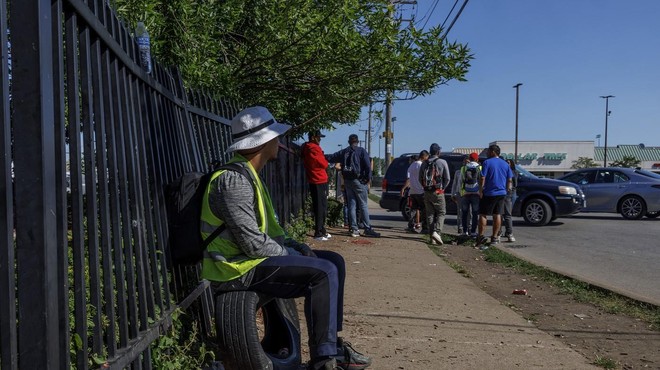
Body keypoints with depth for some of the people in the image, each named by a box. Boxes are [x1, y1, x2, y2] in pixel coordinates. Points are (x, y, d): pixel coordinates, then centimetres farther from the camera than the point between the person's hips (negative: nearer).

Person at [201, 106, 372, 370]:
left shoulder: (247, 174, 12)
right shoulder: (233, 180, -21)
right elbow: (254, 243, -25)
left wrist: (293, 245, 2)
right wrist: (290, 254, -10)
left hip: (250, 257, 10)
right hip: (238, 268, -10)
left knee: (334, 262, 7)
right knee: (323, 273, -21)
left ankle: (332, 344, 13)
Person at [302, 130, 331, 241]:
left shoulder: (306, 148, 15)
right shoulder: (314, 148, -16)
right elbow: (324, 164, -13)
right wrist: (325, 160, 7)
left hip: (313, 181, 10)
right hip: (320, 181, -10)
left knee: (321, 207, 16)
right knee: (321, 208, -7)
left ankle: (322, 231, 24)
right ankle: (318, 233, -6)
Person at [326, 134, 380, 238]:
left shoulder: (343, 152, 9)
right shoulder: (361, 151, -2)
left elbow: (331, 157, 13)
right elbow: (368, 166, -11)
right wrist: (368, 179, -4)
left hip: (347, 181, 4)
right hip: (358, 181, -4)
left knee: (351, 205, 8)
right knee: (363, 205, -2)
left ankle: (354, 229, 7)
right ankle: (368, 229, -3)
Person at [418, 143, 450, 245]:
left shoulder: (424, 163, 7)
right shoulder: (442, 162, -5)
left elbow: (420, 179, 10)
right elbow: (447, 178, -5)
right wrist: (442, 188, 8)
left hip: (427, 193, 4)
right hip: (438, 192, -4)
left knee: (430, 214, 9)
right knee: (441, 213, 6)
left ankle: (432, 238, 8)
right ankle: (437, 232, -14)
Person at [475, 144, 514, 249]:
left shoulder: (487, 162, -8)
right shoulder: (505, 164, 9)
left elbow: (482, 178, -14)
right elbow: (509, 180, 11)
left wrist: (480, 191, -8)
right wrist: (507, 190, 20)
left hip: (489, 193, -5)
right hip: (501, 193, 5)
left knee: (483, 215, 1)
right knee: (497, 215, 9)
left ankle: (481, 236, -6)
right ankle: (495, 237, 10)